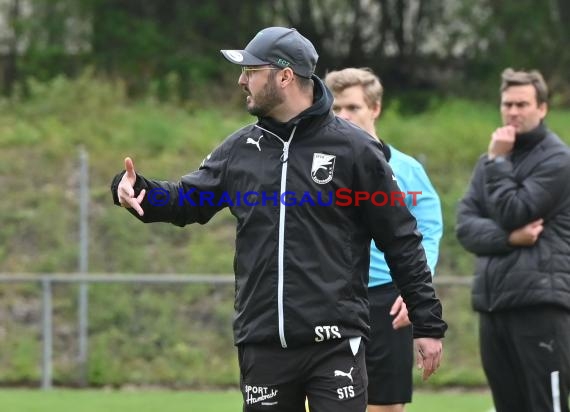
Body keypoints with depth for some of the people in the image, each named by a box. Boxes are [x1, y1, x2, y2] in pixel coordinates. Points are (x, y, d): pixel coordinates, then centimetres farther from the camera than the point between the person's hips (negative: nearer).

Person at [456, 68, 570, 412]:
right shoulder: (490, 161, 18)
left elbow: (513, 213, -12)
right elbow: (466, 224, 6)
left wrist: (498, 161, -4)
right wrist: (509, 237, -11)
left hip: (540, 302, -7)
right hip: (492, 301, 7)